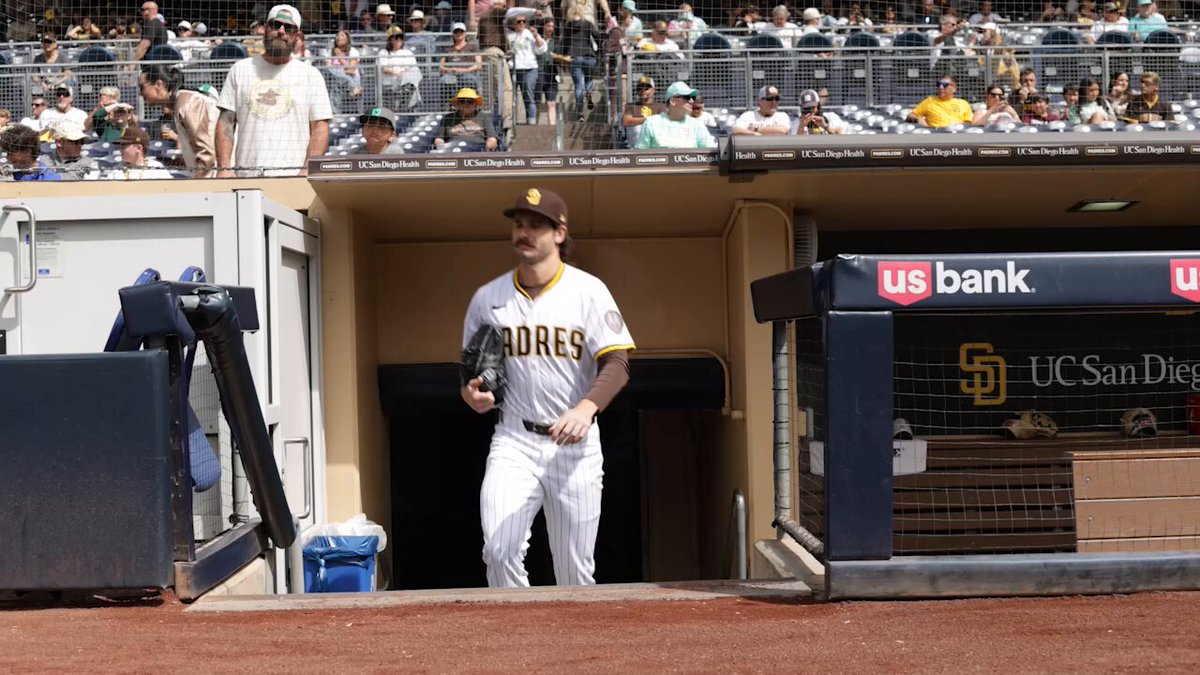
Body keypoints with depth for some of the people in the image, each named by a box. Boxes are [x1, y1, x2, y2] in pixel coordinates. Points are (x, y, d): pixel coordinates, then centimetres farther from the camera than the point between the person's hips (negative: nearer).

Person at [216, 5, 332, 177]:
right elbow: (226, 123, 11)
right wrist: (224, 168, -3)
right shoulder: (240, 70, 16)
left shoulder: (311, 75, 12)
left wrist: (309, 170, -11)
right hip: (246, 176, 1)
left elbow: (320, 127, 4)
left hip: (293, 176, -1)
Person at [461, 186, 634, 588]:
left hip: (575, 445, -1)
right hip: (514, 442, 2)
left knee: (575, 570, 4)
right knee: (500, 552, -16)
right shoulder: (488, 298, 7)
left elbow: (617, 364, -10)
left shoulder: (587, 290, -1)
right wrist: (472, 392, -9)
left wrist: (586, 408, -29)